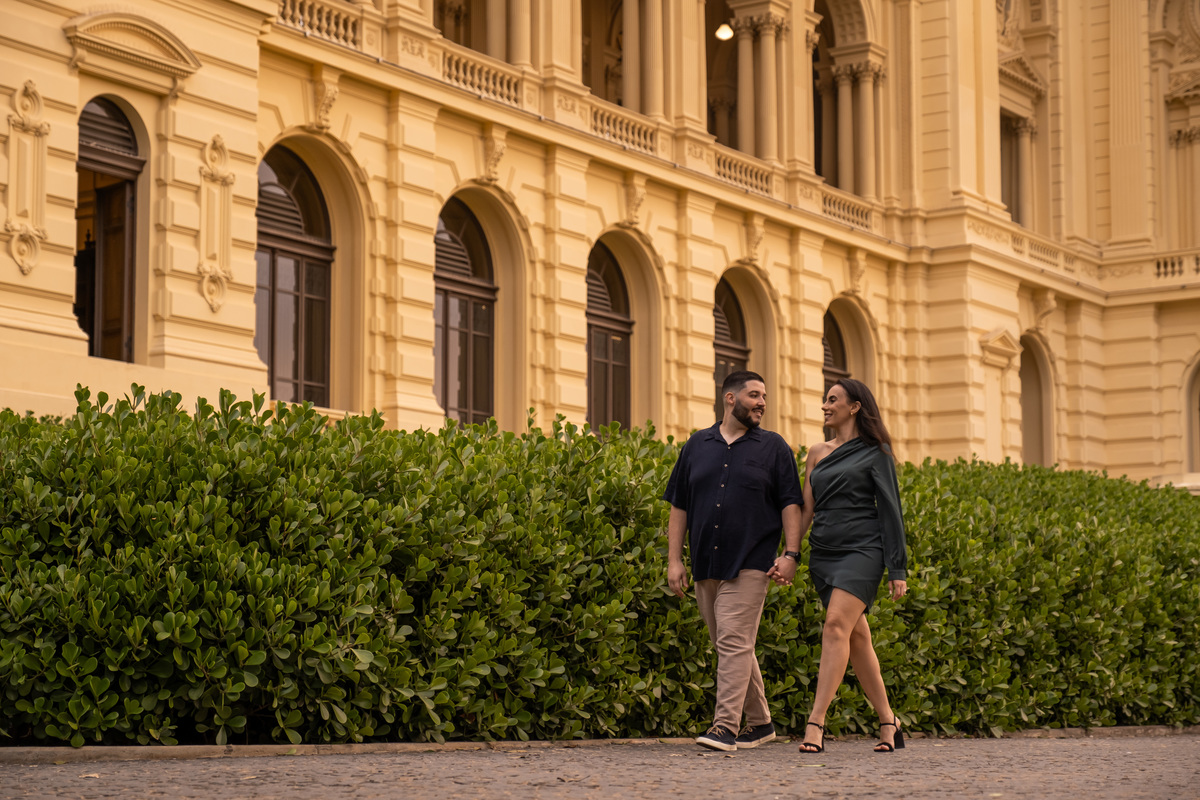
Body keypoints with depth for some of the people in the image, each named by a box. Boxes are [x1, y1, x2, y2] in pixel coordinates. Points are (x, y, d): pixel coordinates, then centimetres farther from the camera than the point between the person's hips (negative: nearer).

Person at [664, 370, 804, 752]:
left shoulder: (773, 447, 6)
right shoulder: (697, 445, 11)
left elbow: (790, 504, 3)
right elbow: (679, 505, 12)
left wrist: (791, 553, -8)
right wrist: (674, 559, 5)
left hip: (749, 563, -4)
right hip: (706, 564, 4)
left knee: (734, 641, -13)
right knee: (732, 646, 10)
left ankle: (725, 727, -14)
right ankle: (760, 722, 22)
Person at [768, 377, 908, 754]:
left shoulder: (875, 452, 1)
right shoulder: (817, 454, 16)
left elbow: (890, 511, -1)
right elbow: (806, 509, 16)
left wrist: (897, 570, -6)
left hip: (861, 550, -6)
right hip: (824, 553, 6)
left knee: (836, 627, -21)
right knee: (857, 638, 7)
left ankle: (815, 724, -28)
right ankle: (889, 723, 16)